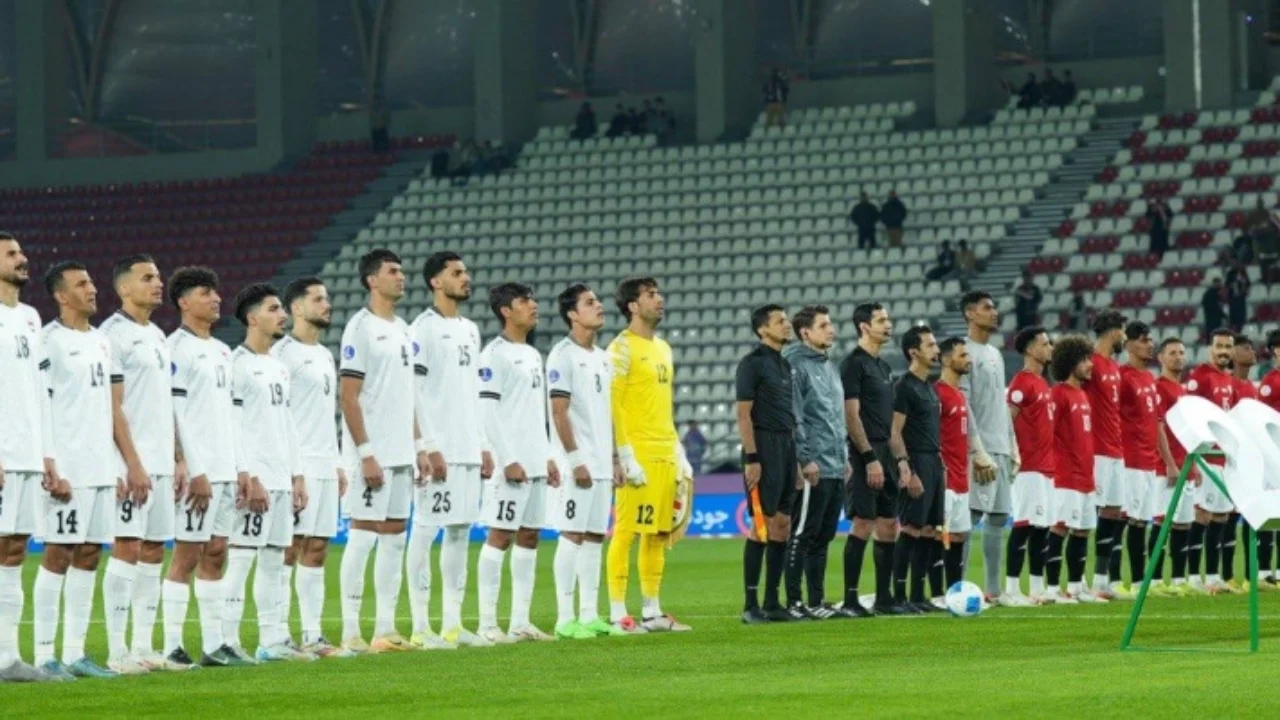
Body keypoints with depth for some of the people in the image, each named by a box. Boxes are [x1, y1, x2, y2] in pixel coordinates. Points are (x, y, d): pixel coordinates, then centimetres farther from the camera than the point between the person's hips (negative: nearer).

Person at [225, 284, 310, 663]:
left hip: (281, 479, 9)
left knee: (275, 560, 10)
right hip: (255, 479, -9)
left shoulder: (279, 366, 18)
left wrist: (297, 476, 16)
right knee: (240, 559, -9)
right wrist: (250, 478, -18)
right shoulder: (238, 364, -9)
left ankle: (274, 640, 13)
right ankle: (227, 641, -9)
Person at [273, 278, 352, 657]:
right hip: (297, 465, -9)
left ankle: (313, 636, 10)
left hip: (324, 466, 9)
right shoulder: (284, 353, -8)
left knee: (316, 550, 8)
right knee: (290, 548, -9)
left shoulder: (325, 356, 19)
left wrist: (337, 464, 20)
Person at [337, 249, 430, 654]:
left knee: (395, 538, 9)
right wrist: (366, 453, -18)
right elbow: (347, 396, -14)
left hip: (402, 454, 8)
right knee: (363, 536, -7)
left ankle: (385, 629, 13)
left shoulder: (402, 330, 16)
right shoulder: (360, 328, -9)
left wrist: (419, 447, 15)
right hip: (373, 456, -8)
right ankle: (351, 633, -6)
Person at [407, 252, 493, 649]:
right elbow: (413, 393, -12)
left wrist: (484, 446, 16)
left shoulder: (470, 330, 18)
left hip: (469, 449, 8)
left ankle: (452, 623, 12)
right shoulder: (423, 329, -7)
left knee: (461, 531, 8)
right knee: (426, 531, -6)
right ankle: (421, 627, -5)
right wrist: (430, 448, -17)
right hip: (439, 451, -8)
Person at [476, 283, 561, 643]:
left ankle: (520, 622, 11)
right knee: (500, 536, -9)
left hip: (536, 463, 9)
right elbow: (487, 410, -14)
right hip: (511, 463, -9)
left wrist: (548, 456, 17)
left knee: (529, 537, 8)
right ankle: (487, 624, -8)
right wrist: (508, 460, -18)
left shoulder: (534, 355, 19)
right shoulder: (495, 355, -8)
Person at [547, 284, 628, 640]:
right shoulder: (563, 356, -9)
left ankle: (589, 615, 11)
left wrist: (614, 460, 15)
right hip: (577, 464, -8)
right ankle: (565, 619, -6)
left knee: (595, 536, 7)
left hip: (601, 465, 8)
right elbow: (559, 412, -14)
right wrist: (576, 460, -17)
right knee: (573, 535, -8)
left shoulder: (602, 357, 16)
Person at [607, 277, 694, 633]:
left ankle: (652, 612, 14)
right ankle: (618, 614, -6)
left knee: (659, 534, 9)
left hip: (665, 456, 8)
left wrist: (679, 453, 19)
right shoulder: (622, 348, -7)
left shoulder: (663, 348, 19)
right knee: (626, 532, -7)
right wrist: (626, 457, -18)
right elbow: (613, 405, -12)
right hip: (638, 456, -8)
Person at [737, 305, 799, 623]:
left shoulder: (784, 364, 17)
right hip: (765, 447, -8)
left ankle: (773, 603, 12)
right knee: (762, 524, -9)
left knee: (782, 525, 8)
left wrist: (796, 460, 18)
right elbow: (743, 414, -12)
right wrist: (751, 459, -18)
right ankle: (751, 605, -7)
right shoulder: (752, 363, -7)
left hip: (787, 446, 8)